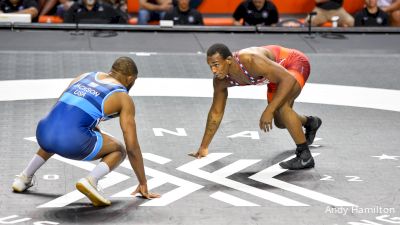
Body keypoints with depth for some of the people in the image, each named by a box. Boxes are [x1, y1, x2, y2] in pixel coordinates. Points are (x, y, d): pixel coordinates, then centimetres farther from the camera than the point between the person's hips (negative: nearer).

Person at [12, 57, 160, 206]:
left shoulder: (84, 76, 26)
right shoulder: (124, 99, 12)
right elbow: (132, 148, 11)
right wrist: (143, 183, 22)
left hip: (43, 133, 6)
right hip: (71, 142, -6)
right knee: (119, 151, 18)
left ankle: (24, 178, 33)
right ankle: (90, 180, -7)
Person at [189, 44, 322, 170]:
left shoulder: (250, 61, -42)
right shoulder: (221, 80, -19)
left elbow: (288, 79, -44)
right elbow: (216, 112, -5)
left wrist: (269, 111, -48)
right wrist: (204, 147, -1)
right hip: (279, 69, 8)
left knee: (281, 105, -33)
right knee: (280, 122, 19)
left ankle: (305, 156, -22)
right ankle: (311, 122, 52)